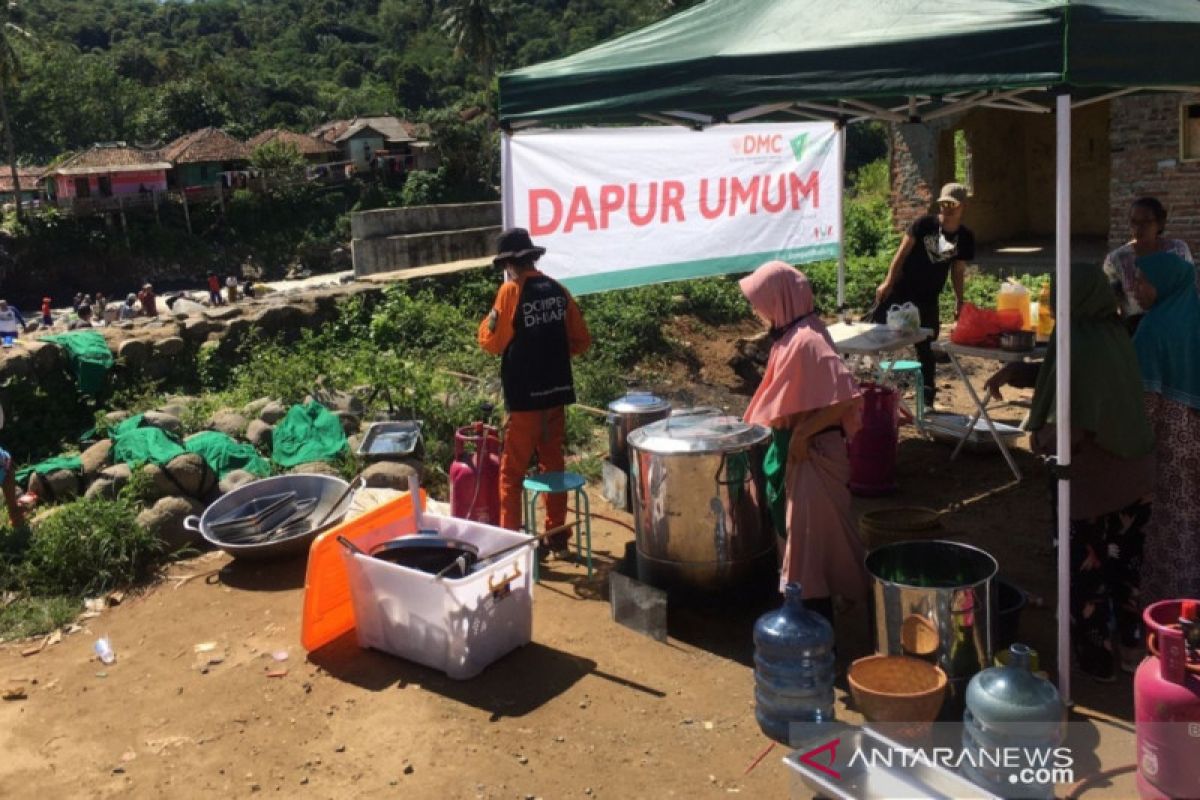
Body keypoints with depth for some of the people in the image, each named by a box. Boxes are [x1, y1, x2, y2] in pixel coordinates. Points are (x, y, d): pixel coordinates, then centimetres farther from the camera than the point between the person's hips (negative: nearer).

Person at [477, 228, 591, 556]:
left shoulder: (511, 291, -11)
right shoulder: (557, 290, 5)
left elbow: (492, 342, -9)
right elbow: (581, 341, 9)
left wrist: (489, 318, 8)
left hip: (524, 396, -6)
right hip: (556, 392, 6)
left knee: (511, 473, 2)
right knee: (553, 464, 17)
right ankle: (556, 534, 24)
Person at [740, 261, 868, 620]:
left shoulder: (807, 341, -24)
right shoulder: (789, 337, 6)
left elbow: (847, 399, -29)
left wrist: (803, 432, -23)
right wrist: (756, 422, 11)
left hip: (813, 453, -10)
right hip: (793, 449, 10)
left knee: (810, 535, -1)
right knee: (799, 532, 20)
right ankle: (807, 608, 35)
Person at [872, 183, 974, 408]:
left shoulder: (965, 238, -1)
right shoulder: (925, 224, -9)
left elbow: (958, 271, 8)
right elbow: (903, 252, -6)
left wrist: (959, 301, 6)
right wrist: (888, 282, -10)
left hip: (928, 299, 2)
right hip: (899, 288, -2)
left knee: (925, 347, 7)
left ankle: (927, 399, 15)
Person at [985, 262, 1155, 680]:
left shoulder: (1081, 344, -24)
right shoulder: (1115, 334, 2)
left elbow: (1076, 426, -27)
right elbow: (1059, 373, 16)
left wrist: (1044, 436, -9)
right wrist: (1013, 371, 6)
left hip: (1093, 476, -8)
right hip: (1136, 470, 8)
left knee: (1086, 568, 10)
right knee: (1125, 561, 21)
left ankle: (1098, 657, 23)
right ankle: (1128, 644, 36)